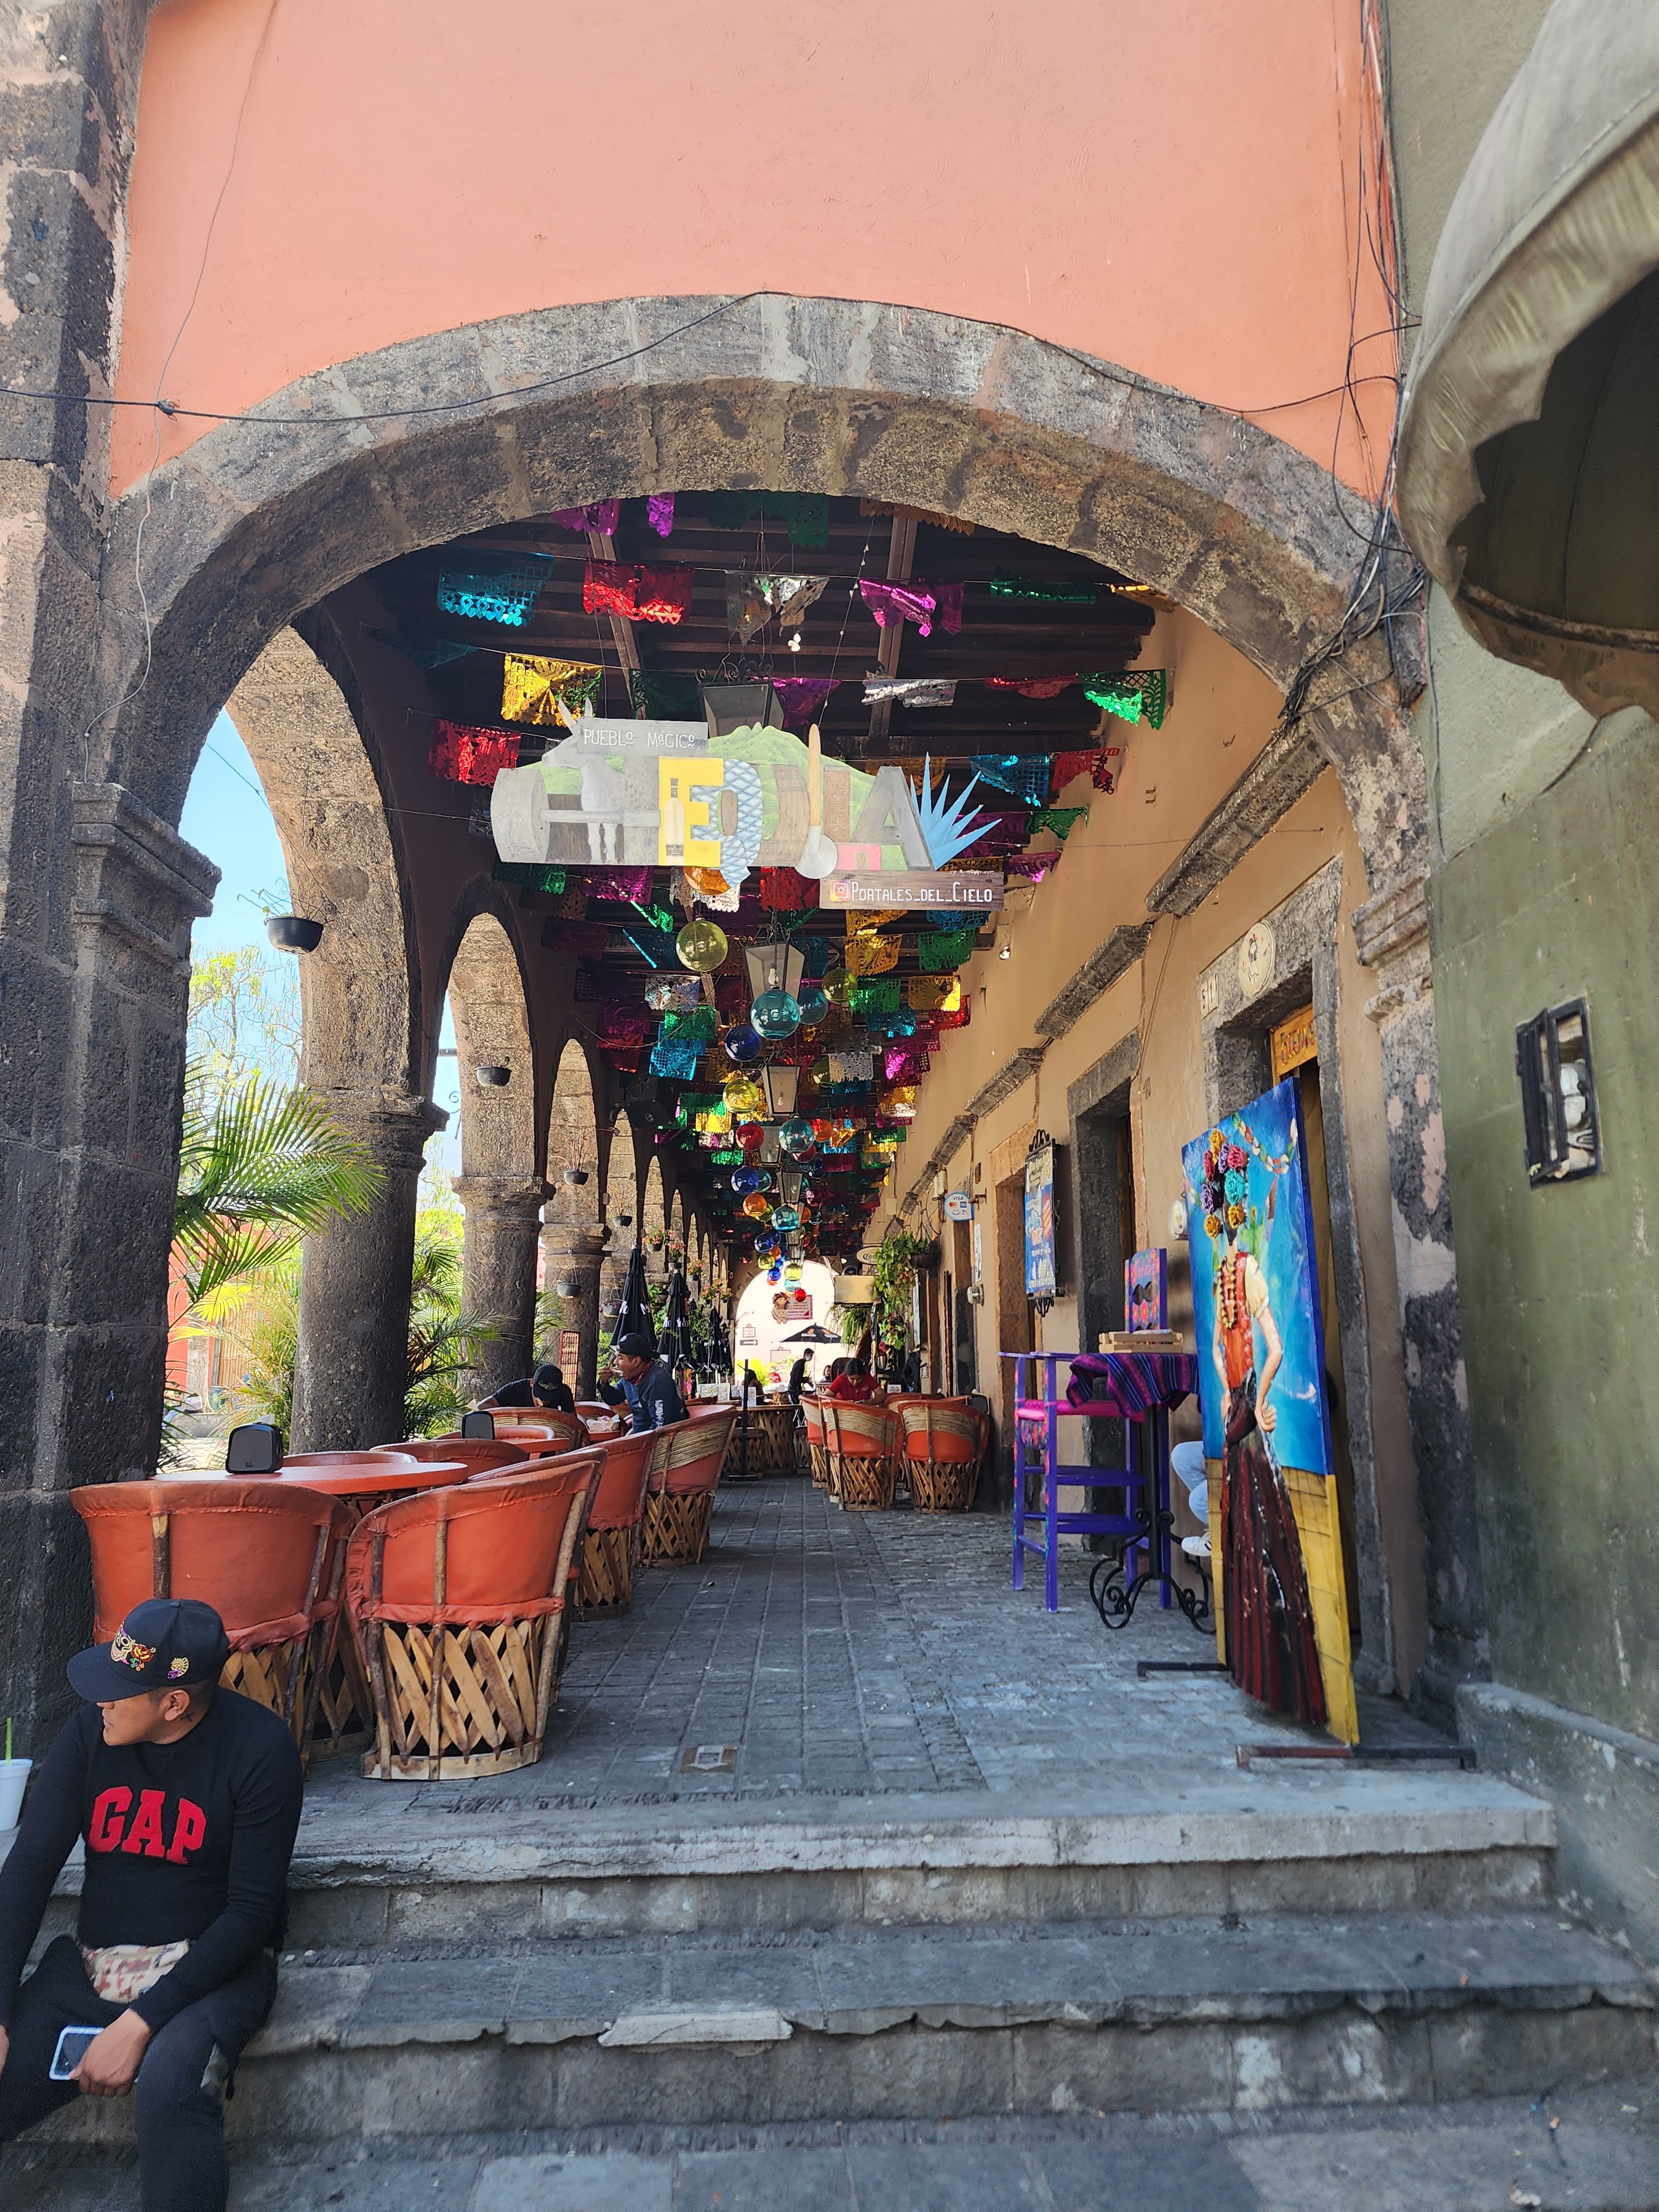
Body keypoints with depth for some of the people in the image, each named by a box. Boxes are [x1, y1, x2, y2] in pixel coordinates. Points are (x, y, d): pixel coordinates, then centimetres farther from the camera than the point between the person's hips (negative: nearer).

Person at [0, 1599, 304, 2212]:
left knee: (169, 2085, -33)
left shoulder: (259, 1748, -17)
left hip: (212, 1966, -4)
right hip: (89, 1965, 5)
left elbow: (252, 1909, -15)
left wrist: (140, 2022, -22)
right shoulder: (88, 1733, -4)